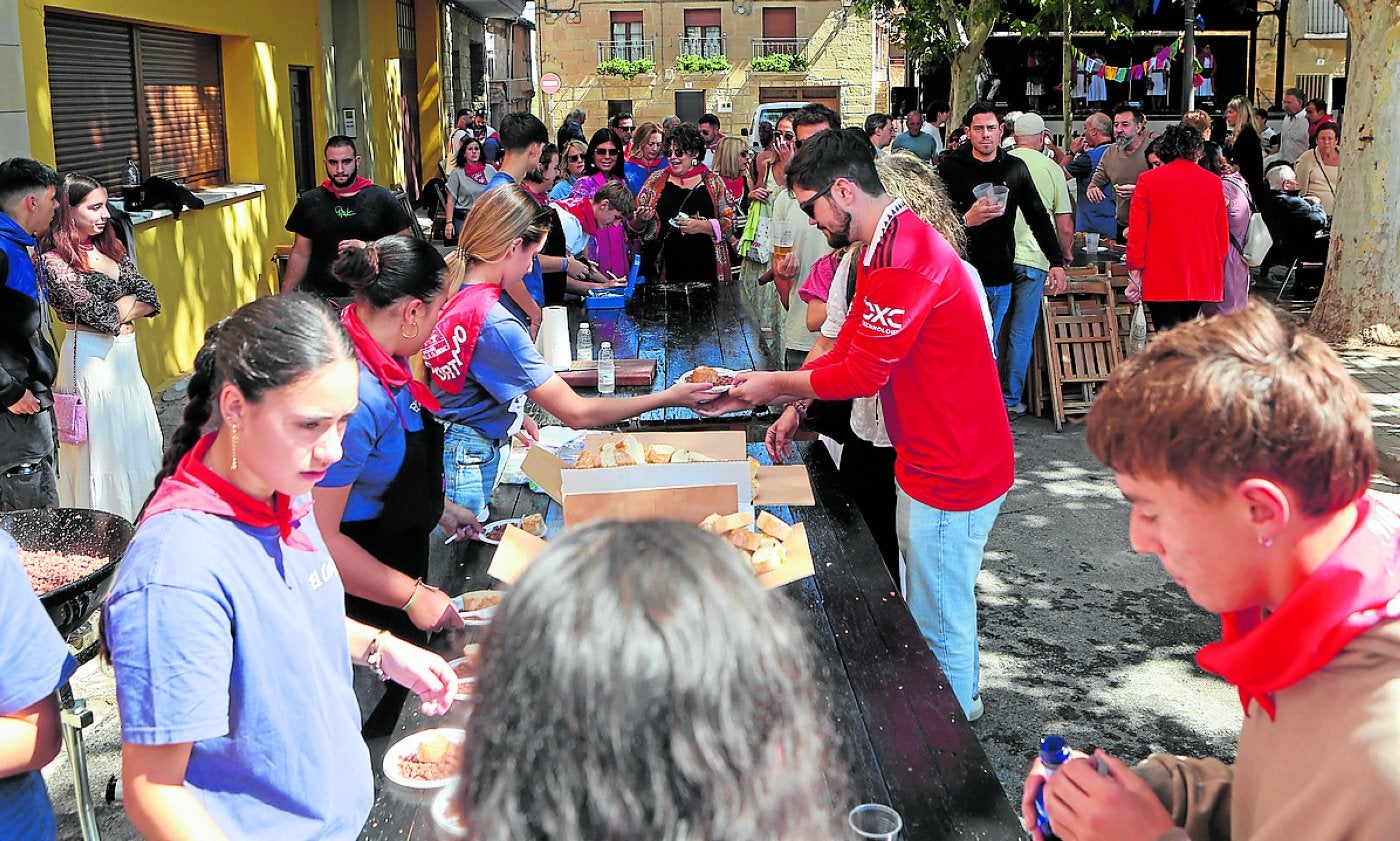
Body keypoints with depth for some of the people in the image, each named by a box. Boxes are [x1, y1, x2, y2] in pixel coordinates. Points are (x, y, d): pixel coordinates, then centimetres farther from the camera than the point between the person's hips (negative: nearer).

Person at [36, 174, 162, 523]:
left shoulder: (110, 247, 10)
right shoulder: (54, 261, -11)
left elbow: (149, 298, 2)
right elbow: (100, 315, -18)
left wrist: (117, 309, -12)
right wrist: (128, 305, -3)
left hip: (124, 354, 7)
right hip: (91, 358, -7)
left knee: (137, 439, 12)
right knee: (102, 443, 0)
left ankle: (139, 516, 23)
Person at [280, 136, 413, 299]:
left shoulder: (382, 198, 4)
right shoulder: (310, 201, 12)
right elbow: (300, 254, 15)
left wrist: (366, 247, -9)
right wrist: (285, 297, 8)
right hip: (320, 295, 2)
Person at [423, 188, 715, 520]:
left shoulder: (446, 283, -4)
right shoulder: (495, 324, -30)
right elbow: (576, 413, -27)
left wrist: (513, 414, 7)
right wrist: (669, 398, -20)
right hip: (471, 458, -9)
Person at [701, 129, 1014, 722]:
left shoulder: (906, 256, -25)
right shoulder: (883, 247, 11)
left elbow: (862, 373, -22)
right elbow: (849, 350, 15)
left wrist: (777, 383, -7)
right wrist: (777, 396, 7)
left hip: (953, 473, -10)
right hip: (928, 462, 10)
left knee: (940, 623, 5)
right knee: (929, 610, 22)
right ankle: (958, 703, 38)